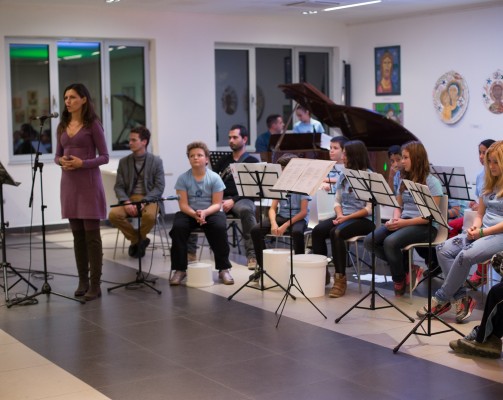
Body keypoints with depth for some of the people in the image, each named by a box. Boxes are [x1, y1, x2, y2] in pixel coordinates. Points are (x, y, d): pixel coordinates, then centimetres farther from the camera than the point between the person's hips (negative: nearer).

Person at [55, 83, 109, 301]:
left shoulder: (93, 124, -5)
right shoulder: (62, 126, 11)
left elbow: (104, 157, -5)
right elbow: (57, 155, 15)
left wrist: (82, 163, -19)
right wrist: (61, 161, -7)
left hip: (89, 183, -5)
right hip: (69, 183, 5)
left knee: (91, 234, -4)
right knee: (78, 234, 8)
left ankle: (95, 284, -1)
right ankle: (82, 281, 16)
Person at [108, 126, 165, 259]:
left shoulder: (156, 161, 1)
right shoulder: (124, 162, 9)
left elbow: (159, 187, -5)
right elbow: (119, 186, 5)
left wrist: (144, 202, -20)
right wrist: (126, 202, -15)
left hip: (150, 199, -3)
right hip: (129, 199, 3)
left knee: (150, 215, -37)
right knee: (113, 214, -27)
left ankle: (140, 238, -2)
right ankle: (136, 239, -2)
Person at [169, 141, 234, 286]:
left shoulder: (214, 178, -5)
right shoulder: (183, 178, -3)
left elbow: (217, 204, -8)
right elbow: (183, 204, -7)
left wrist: (204, 213, -28)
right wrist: (194, 214, -27)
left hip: (210, 213, -1)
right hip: (189, 213, 1)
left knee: (220, 227, -31)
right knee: (178, 227, -29)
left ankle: (224, 269, -16)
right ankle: (179, 270, -15)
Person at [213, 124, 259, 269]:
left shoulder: (252, 162, 8)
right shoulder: (224, 161, 22)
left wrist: (233, 201, -15)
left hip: (241, 199, -3)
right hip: (221, 199, 3)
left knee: (246, 210, -41)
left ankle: (252, 255, -38)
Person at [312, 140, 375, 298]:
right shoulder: (343, 176, 14)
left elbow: (369, 209, -13)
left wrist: (347, 217, -18)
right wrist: (340, 214, -6)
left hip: (364, 220, -7)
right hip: (343, 217, 7)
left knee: (336, 233, -33)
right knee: (317, 230, -19)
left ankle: (340, 278, -25)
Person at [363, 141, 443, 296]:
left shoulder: (432, 182, -5)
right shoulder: (404, 180, 16)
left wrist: (404, 222, -19)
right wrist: (395, 219, -4)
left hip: (424, 226, -7)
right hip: (402, 223, 7)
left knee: (390, 242, -33)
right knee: (369, 241, -17)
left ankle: (399, 280, -7)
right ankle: (407, 269, -4)